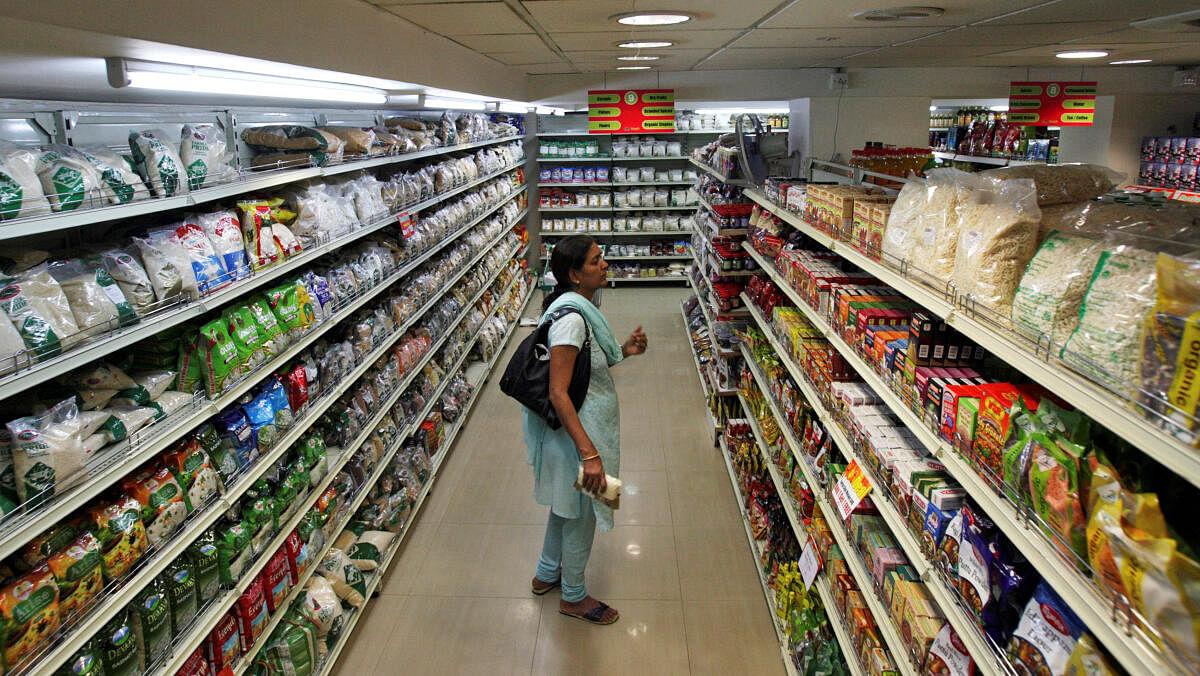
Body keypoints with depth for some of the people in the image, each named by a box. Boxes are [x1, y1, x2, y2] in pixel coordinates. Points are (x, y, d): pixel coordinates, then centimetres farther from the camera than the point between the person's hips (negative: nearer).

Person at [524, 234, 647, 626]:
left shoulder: (578, 307, 3)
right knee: (581, 513, 10)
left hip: (583, 423, 10)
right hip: (577, 431, -10)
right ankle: (573, 597, 33)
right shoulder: (571, 317, -28)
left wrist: (624, 350, 0)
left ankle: (547, 574, 48)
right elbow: (558, 394, -30)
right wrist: (589, 454, -32)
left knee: (567, 503, 26)